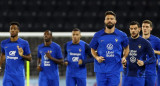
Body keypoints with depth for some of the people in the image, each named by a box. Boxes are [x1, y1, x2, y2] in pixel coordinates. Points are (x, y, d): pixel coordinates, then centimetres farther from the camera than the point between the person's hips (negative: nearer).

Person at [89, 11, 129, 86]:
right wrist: (97, 57, -6)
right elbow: (93, 49, 14)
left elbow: (126, 48, 18)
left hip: (115, 70, -1)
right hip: (101, 70, 1)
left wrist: (124, 57, -1)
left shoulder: (121, 35, 3)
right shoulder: (98, 35, 3)